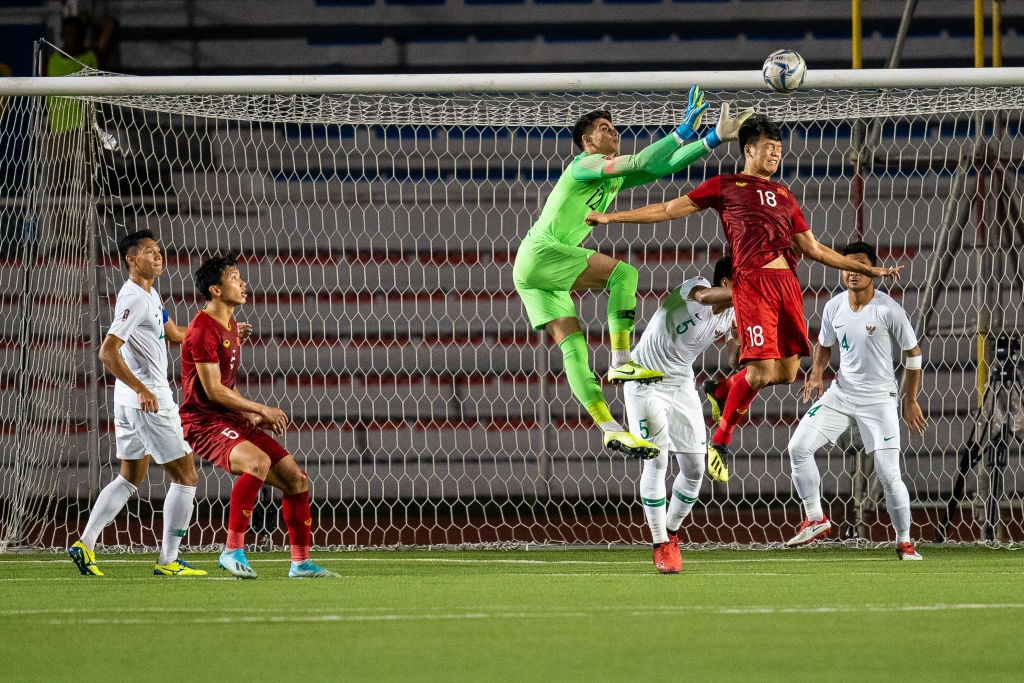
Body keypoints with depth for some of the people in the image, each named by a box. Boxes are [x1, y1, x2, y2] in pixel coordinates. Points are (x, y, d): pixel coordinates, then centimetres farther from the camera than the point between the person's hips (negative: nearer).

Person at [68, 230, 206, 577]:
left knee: (131, 477, 17)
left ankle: (85, 544, 14)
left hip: (132, 398, 10)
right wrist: (142, 390, -28)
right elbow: (107, 352, -25)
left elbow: (174, 334, 24)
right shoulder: (135, 299, -18)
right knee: (185, 476, -3)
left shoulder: (149, 295, 13)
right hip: (149, 400, -10)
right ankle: (168, 561, -1)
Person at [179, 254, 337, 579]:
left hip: (232, 421, 10)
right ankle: (232, 550, -30)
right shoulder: (204, 330, -15)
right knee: (259, 461, -35)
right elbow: (213, 390, -19)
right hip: (204, 421, -10)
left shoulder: (230, 325, 16)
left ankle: (300, 562, 14)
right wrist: (261, 410, -14)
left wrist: (254, 417, 11)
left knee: (296, 479, 4)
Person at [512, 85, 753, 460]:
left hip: (534, 273, 9)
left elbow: (663, 165, 17)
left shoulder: (616, 177, 19)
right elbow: (641, 163, -21)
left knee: (572, 344, 2)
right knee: (622, 272, -17)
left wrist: (715, 138, 11)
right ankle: (621, 362, -19)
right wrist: (683, 132, -18)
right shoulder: (586, 164, -8)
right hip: (539, 252, -9)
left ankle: (611, 429, -4)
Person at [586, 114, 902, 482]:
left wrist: (868, 269, 25)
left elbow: (814, 250, 27)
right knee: (762, 369, -14)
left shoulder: (784, 196, 27)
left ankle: (718, 391, 28)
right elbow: (669, 209, 13)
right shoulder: (725, 186, 12)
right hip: (752, 282, -6)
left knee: (787, 372, 2)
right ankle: (720, 440, 5)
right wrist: (611, 217, 8)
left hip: (787, 282, 6)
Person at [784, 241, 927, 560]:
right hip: (841, 392, 4)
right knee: (798, 447, -10)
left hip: (879, 399, -4)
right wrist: (816, 374, -4)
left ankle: (904, 542, 11)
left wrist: (910, 401, 0)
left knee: (889, 475, -8)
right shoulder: (834, 307, -2)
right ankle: (815, 519, 5)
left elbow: (913, 352, -3)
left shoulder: (889, 310, -15)